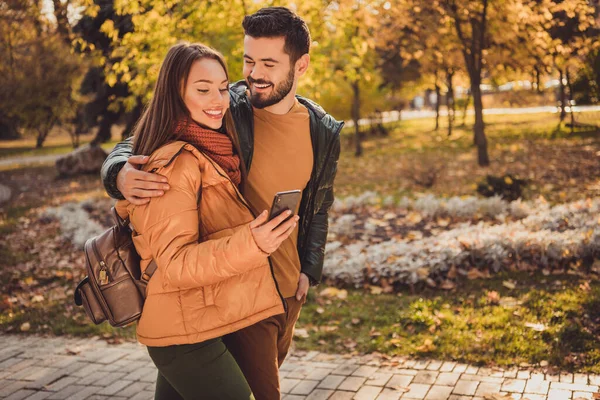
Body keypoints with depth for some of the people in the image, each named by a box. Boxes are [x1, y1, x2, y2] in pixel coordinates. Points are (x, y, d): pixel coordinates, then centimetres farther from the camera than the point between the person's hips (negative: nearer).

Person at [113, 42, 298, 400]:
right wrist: (251, 244, -36)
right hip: (187, 333, -9)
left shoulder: (211, 153, 11)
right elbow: (175, 264, -23)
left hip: (208, 324, 9)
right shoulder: (174, 163, -18)